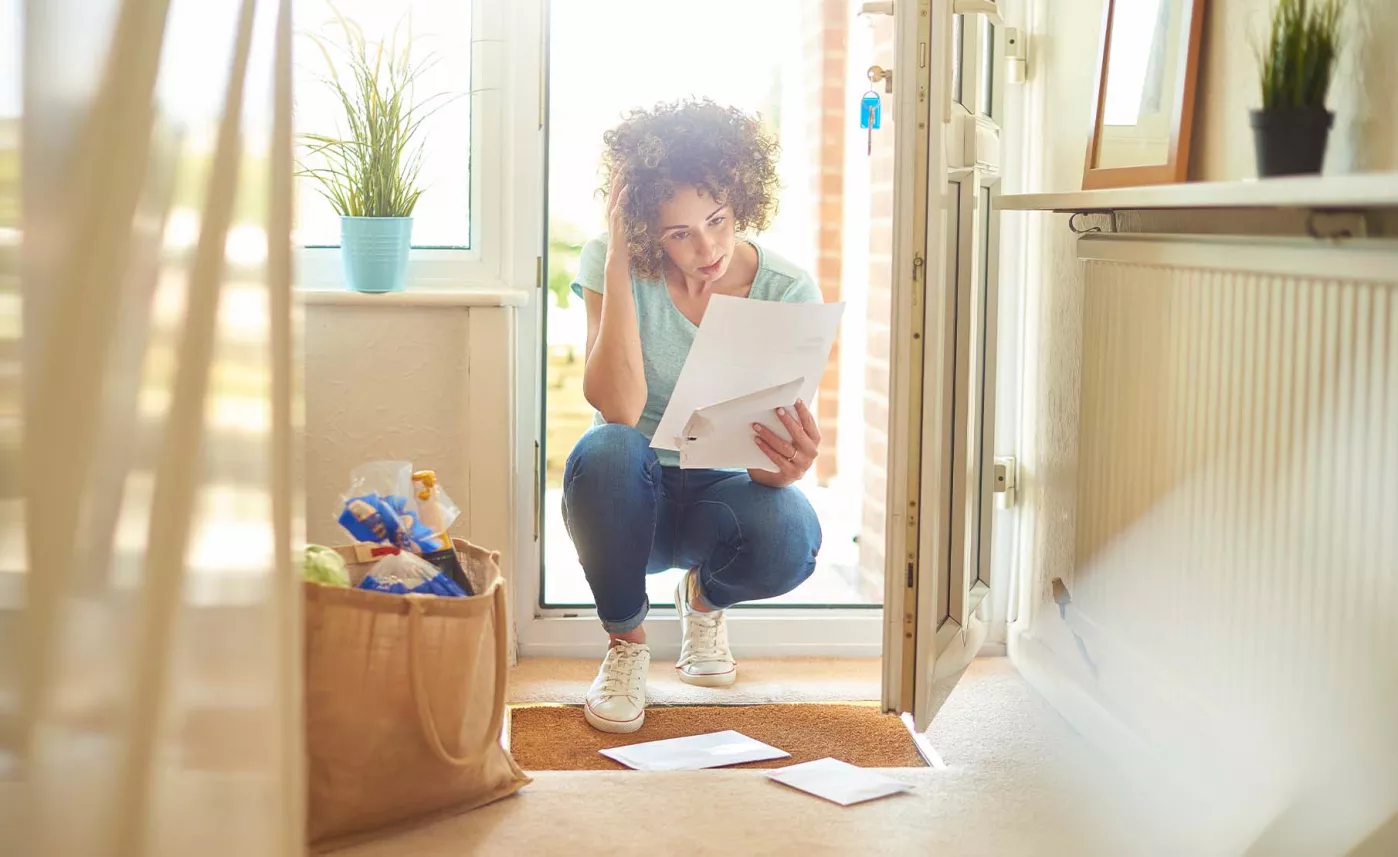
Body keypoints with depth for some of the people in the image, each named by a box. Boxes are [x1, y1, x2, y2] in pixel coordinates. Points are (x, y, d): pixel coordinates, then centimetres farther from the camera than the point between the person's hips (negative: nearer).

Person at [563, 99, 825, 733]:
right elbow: (619, 408, -28)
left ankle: (705, 597, 7)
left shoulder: (787, 292, -11)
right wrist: (619, 258, -30)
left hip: (723, 493, 1)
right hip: (632, 497, -1)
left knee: (789, 540, -34)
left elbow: (778, 445, -14)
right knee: (606, 451, -36)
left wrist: (789, 465, -40)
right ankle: (625, 641, -8)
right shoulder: (611, 266, -14)